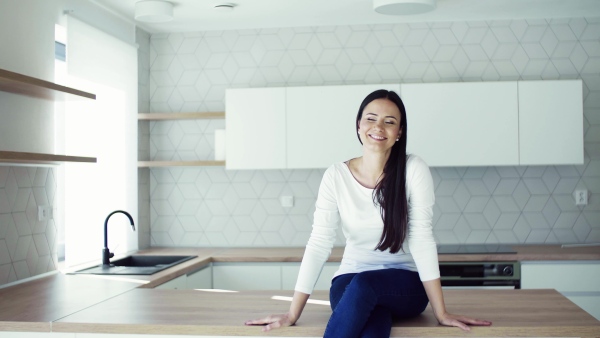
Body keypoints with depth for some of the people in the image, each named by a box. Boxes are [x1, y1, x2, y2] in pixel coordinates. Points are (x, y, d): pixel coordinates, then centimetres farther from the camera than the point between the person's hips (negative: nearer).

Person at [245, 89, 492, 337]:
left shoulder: (414, 170, -8)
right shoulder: (336, 176, -5)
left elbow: (422, 239, -13)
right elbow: (319, 243, -9)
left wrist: (441, 313, -17)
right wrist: (292, 314, -15)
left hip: (405, 284, 0)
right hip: (350, 282, 0)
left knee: (364, 284, -34)